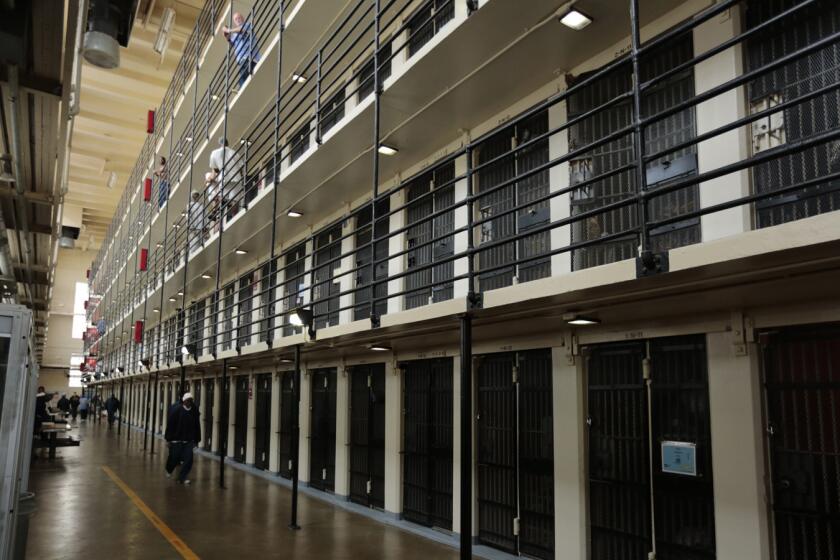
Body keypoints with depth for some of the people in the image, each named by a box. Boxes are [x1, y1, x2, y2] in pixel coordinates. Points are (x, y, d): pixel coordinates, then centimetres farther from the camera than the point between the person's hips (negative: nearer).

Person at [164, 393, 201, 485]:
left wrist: (196, 439, 6)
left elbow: (197, 426, 4)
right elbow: (170, 425, -9)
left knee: (188, 459, -5)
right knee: (174, 457, 8)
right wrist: (168, 438, -10)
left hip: (189, 440, 2)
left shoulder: (194, 411, -2)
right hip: (176, 439, -2)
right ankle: (169, 470, 41)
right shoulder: (176, 409, -11)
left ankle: (182, 477, 9)